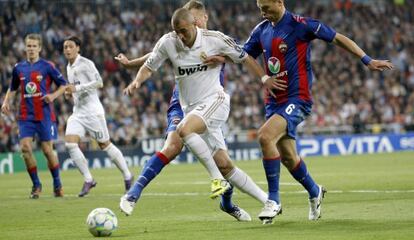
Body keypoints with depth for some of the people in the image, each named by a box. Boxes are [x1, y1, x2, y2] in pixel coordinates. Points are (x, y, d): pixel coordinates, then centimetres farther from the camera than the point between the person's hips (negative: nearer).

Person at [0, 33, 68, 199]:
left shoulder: (47, 67, -3)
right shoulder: (18, 68, 8)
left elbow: (63, 85, 2)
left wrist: (53, 95, -15)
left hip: (45, 115, -3)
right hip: (26, 116, 3)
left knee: (47, 150, -2)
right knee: (25, 148, -10)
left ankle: (57, 184, 17)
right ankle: (36, 185, 4)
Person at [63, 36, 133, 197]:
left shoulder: (85, 63, -10)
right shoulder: (69, 67, 15)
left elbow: (98, 83, -19)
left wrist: (77, 88, -22)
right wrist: (70, 92, 7)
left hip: (92, 110, -7)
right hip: (78, 112, 7)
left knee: (105, 145, 1)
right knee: (70, 143, -12)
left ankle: (127, 176, 18)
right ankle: (88, 180, -5)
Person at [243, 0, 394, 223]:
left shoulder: (300, 25, -10)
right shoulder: (261, 31, 8)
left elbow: (338, 38, -6)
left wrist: (367, 60, -11)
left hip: (297, 98, -7)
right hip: (273, 101, 7)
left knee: (265, 136, -27)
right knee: (287, 157, 10)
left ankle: (273, 199, -16)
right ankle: (314, 192, 37)